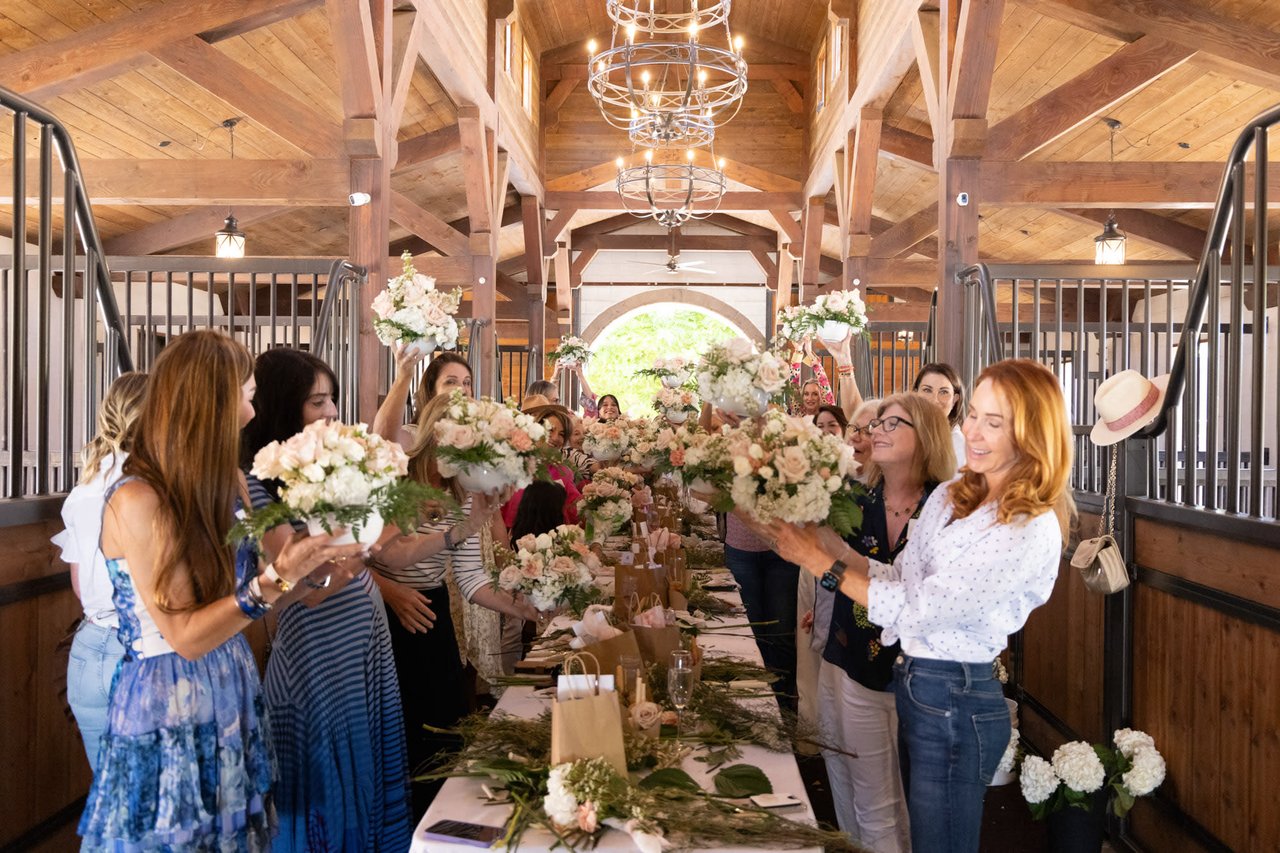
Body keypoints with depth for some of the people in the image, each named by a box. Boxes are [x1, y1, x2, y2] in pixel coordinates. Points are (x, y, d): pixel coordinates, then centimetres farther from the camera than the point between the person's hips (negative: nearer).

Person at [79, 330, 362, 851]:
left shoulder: (227, 485, 4)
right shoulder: (136, 500, -18)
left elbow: (248, 602, 6)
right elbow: (185, 636, -19)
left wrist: (314, 558, -6)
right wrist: (279, 576, -26)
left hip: (232, 703, 7)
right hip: (166, 718, -7)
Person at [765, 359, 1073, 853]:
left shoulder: (1031, 530, -21)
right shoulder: (950, 497, 5)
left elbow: (916, 610, -22)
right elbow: (903, 579, 9)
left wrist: (822, 563, -16)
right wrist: (836, 546, -5)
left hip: (955, 701, -8)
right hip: (912, 683, 8)